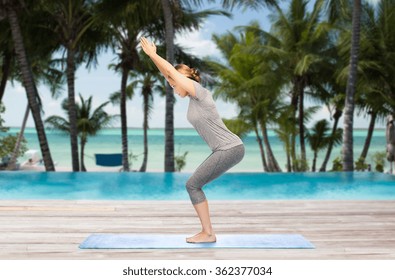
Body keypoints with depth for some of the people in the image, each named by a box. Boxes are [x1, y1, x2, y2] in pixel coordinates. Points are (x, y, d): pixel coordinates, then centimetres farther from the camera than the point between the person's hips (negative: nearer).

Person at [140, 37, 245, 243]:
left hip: (230, 149, -9)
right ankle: (206, 232, 15)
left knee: (192, 185, -5)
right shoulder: (193, 97, 12)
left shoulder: (200, 93, -12)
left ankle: (208, 233, 1)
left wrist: (152, 54, -3)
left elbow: (172, 72, -12)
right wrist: (152, 56, 12)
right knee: (194, 185, 10)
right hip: (226, 150, 9)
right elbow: (168, 74, 16)